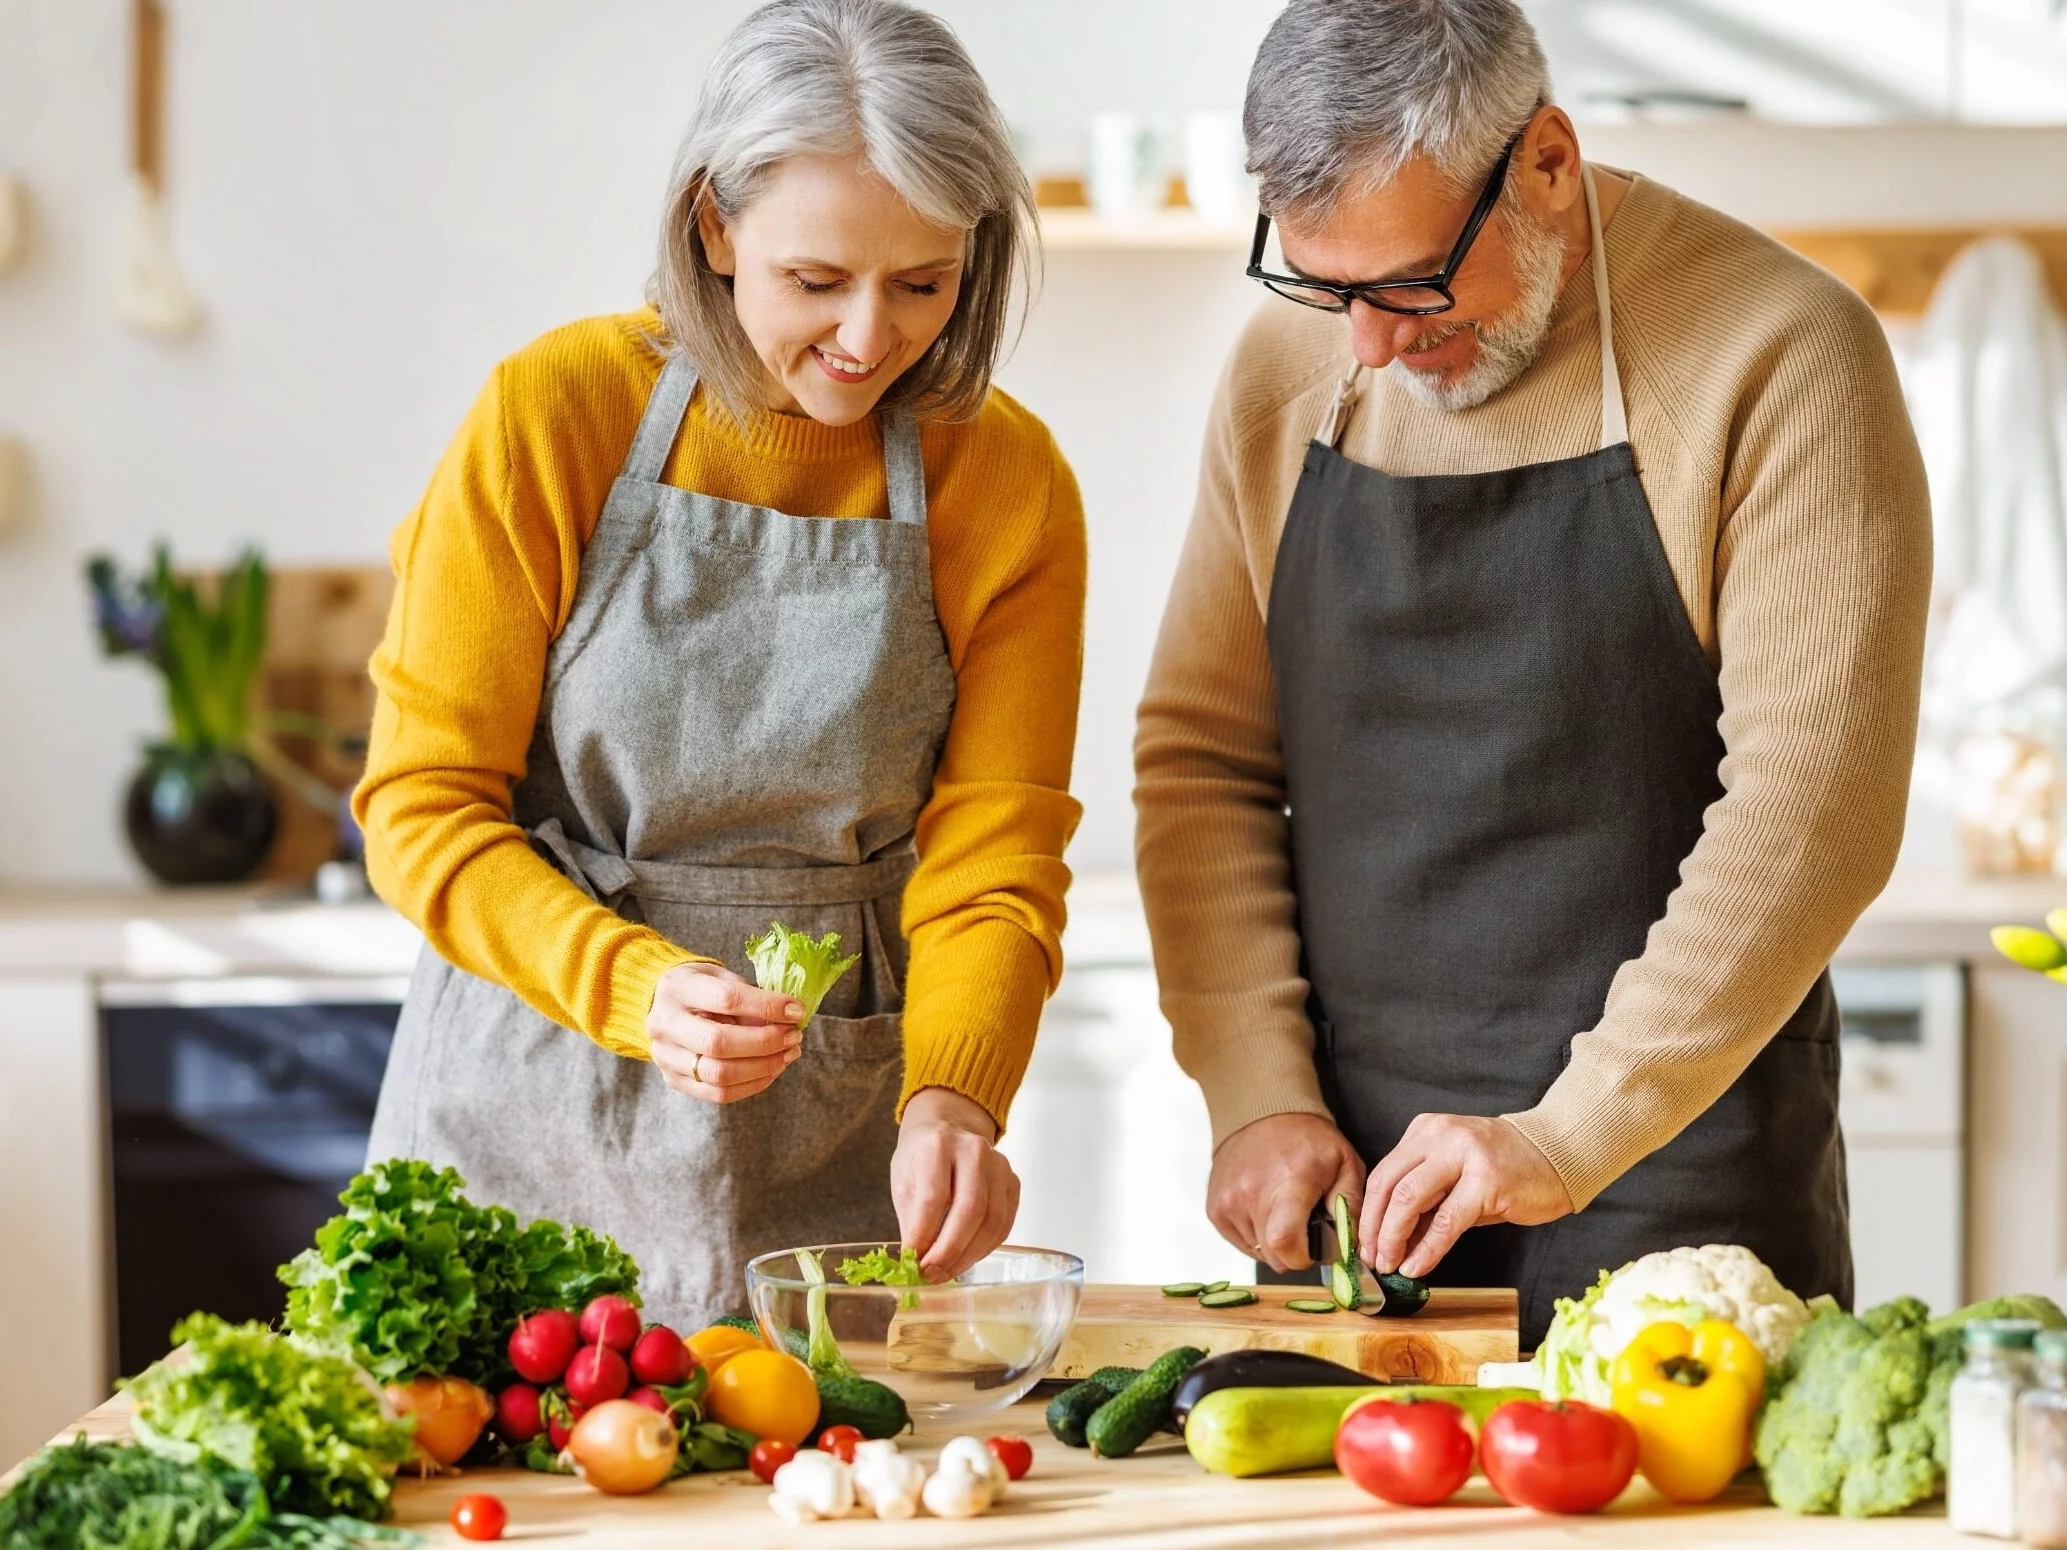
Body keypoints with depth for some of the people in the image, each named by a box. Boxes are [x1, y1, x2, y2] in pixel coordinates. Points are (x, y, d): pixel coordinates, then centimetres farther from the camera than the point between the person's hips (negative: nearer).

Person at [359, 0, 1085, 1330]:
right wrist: (637, 987, -25)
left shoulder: (1005, 481, -5)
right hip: (534, 1119, -1)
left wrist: (948, 1099, -25)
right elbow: (423, 808, -9)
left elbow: (991, 864, -5)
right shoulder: (555, 413, -10)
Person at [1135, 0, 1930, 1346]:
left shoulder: (1778, 359, -11)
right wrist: (1260, 1093, -4)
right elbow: (1200, 757, 7)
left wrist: (1574, 1133, -20)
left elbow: (1812, 805, -16)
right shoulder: (1284, 374, 4)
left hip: (1675, 1171, -4)